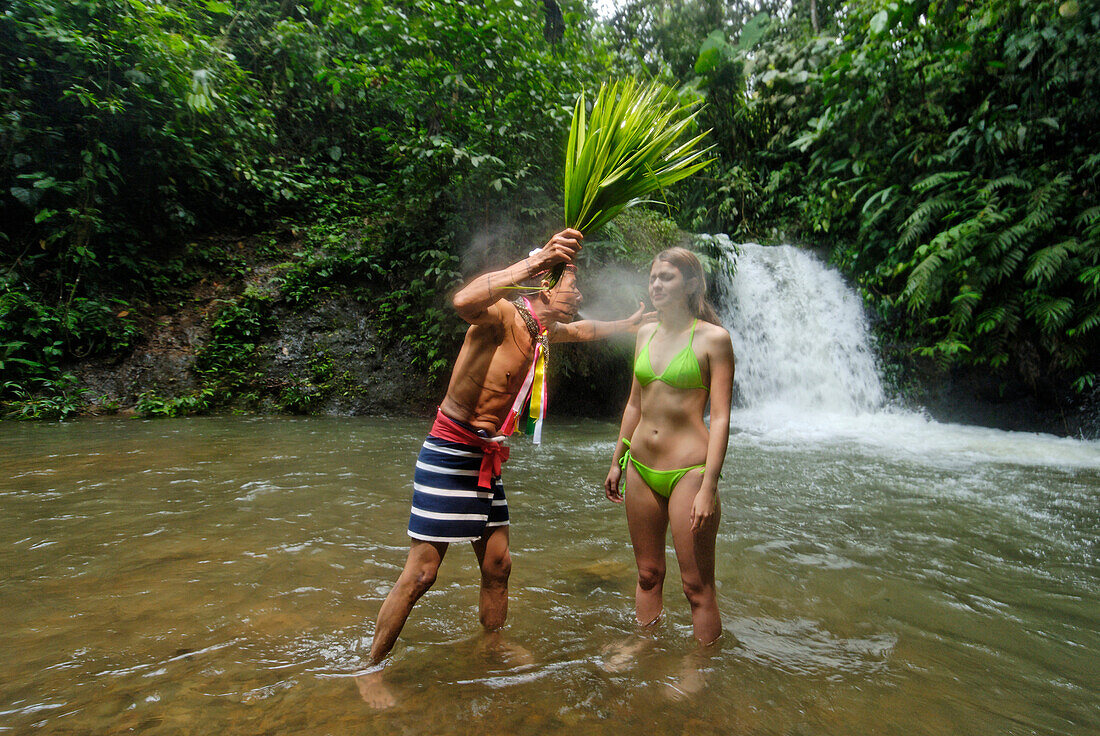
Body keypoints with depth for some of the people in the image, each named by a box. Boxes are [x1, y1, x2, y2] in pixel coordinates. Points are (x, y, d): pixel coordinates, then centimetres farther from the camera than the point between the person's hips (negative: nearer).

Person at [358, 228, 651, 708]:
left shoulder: (543, 332, 11)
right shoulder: (502, 315, -16)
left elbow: (582, 330, 34)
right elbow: (464, 301, -41)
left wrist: (627, 325, 42)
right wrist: (534, 263, -44)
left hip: (486, 459, 8)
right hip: (449, 452, -8)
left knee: (497, 565, 13)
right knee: (421, 573, -2)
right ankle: (371, 669, 16)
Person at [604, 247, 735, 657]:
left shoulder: (713, 338, -7)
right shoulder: (646, 334, 10)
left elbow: (720, 417, -11)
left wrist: (708, 487, -17)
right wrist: (617, 461, 17)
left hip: (687, 469, -6)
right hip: (640, 467, 6)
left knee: (697, 586, 2)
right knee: (648, 575, 17)